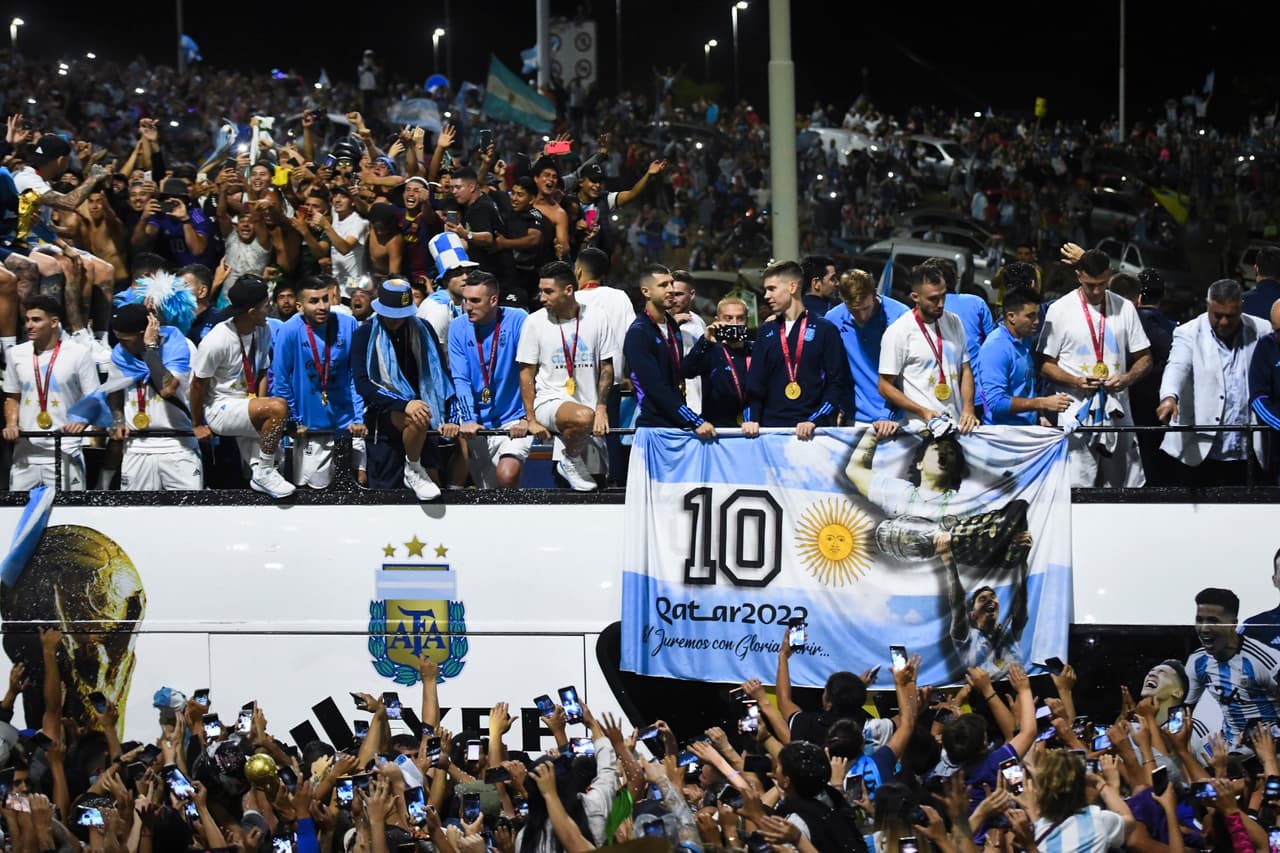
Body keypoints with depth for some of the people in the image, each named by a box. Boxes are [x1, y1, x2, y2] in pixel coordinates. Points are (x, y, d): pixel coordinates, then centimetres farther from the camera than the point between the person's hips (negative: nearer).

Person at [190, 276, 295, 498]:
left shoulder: (263, 331, 0)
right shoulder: (217, 340, -21)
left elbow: (262, 373, 9)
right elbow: (198, 384, -12)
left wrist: (259, 406, -6)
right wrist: (197, 425, -4)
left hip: (247, 402, 8)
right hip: (220, 409, -8)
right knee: (278, 407, -29)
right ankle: (264, 472, -19)